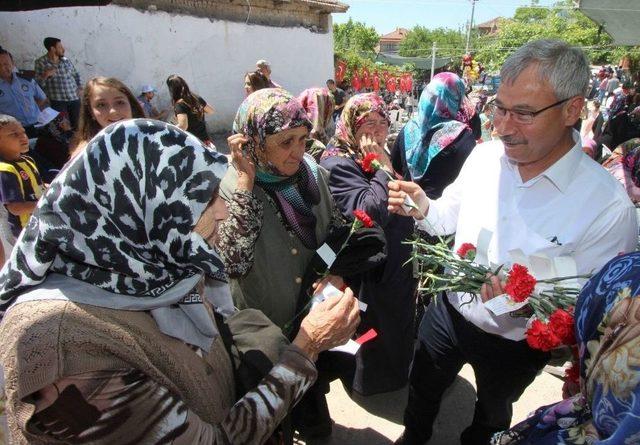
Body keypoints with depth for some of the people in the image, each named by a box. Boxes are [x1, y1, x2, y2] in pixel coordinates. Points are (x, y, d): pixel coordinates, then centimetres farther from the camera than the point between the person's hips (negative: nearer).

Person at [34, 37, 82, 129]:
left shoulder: (66, 60, 10)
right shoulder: (40, 62, 0)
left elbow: (76, 74, 25)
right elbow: (37, 83, -2)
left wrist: (79, 87, 9)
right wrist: (45, 75, -20)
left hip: (74, 98, 4)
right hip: (57, 101, -4)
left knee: (76, 125, 6)